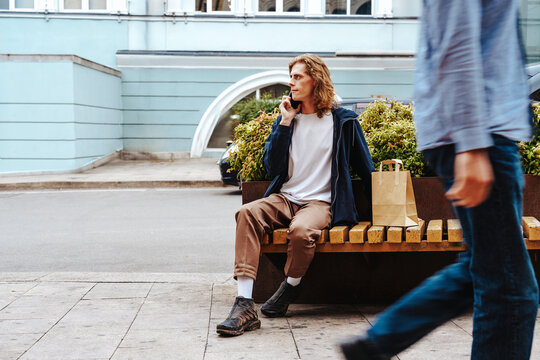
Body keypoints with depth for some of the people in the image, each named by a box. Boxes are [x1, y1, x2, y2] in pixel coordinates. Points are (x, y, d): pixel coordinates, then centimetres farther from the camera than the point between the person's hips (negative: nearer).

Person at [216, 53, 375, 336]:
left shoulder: (342, 121, 4)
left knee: (301, 229, -38)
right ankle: (244, 305, -34)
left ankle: (291, 286, -5)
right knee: (247, 213, -28)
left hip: (321, 202, -3)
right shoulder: (288, 119, 13)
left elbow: (365, 168, 11)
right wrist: (285, 123, -3)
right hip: (284, 199, 4)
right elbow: (271, 168, 2)